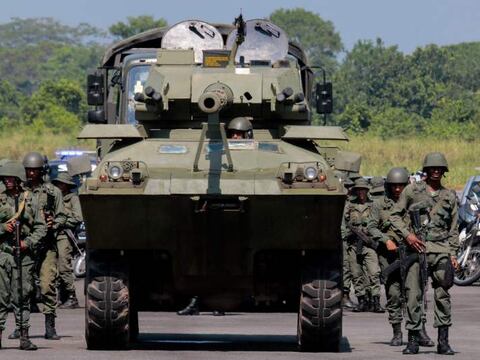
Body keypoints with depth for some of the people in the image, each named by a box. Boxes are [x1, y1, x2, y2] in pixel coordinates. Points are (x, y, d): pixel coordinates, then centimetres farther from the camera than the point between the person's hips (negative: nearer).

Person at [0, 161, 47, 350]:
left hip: (23, 253, 0)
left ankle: (24, 337, 4)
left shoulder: (30, 200, 7)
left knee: (22, 296, 2)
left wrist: (28, 242, -6)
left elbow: (41, 227, 8)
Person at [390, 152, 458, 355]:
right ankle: (413, 340, 3)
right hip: (416, 247, -1)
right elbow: (395, 216, 7)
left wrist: (453, 254, 6)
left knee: (442, 295, -4)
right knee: (413, 295, -3)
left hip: (440, 249, 1)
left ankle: (443, 341, -2)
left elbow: (453, 229, 16)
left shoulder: (449, 196, 13)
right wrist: (408, 234, -7)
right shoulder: (412, 191, 7)